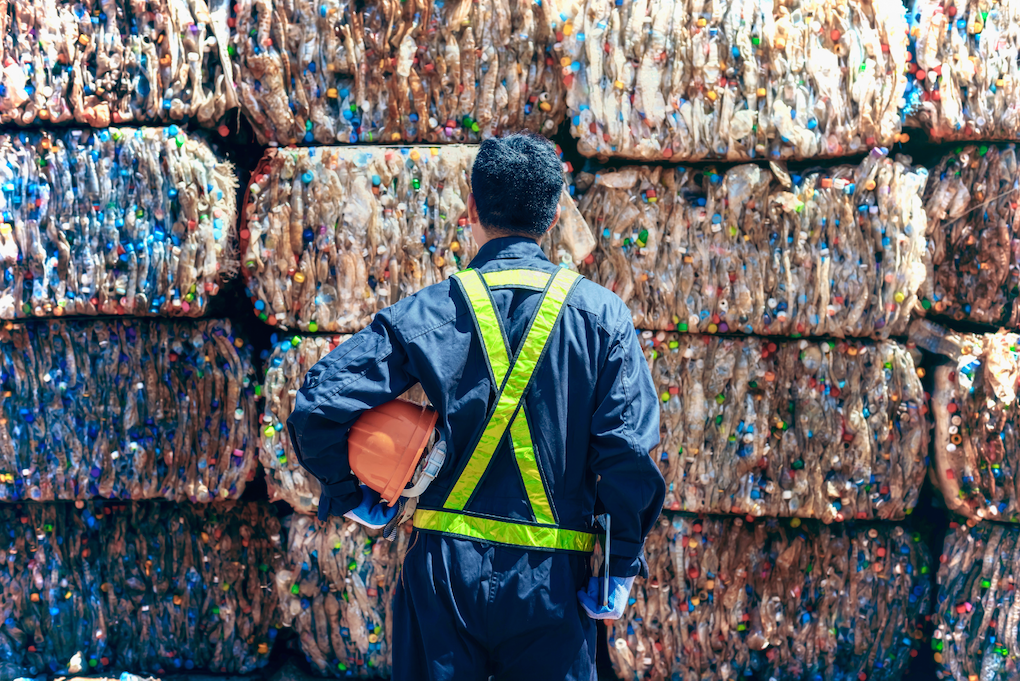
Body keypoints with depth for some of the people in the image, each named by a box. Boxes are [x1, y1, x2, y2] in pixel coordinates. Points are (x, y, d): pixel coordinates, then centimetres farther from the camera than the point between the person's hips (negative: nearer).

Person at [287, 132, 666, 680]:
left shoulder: (425, 312, -3)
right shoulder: (601, 315, -3)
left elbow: (317, 410, -9)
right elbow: (629, 449, -10)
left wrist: (350, 494, 7)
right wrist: (621, 570, -1)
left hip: (443, 569, 0)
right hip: (551, 576, 0)